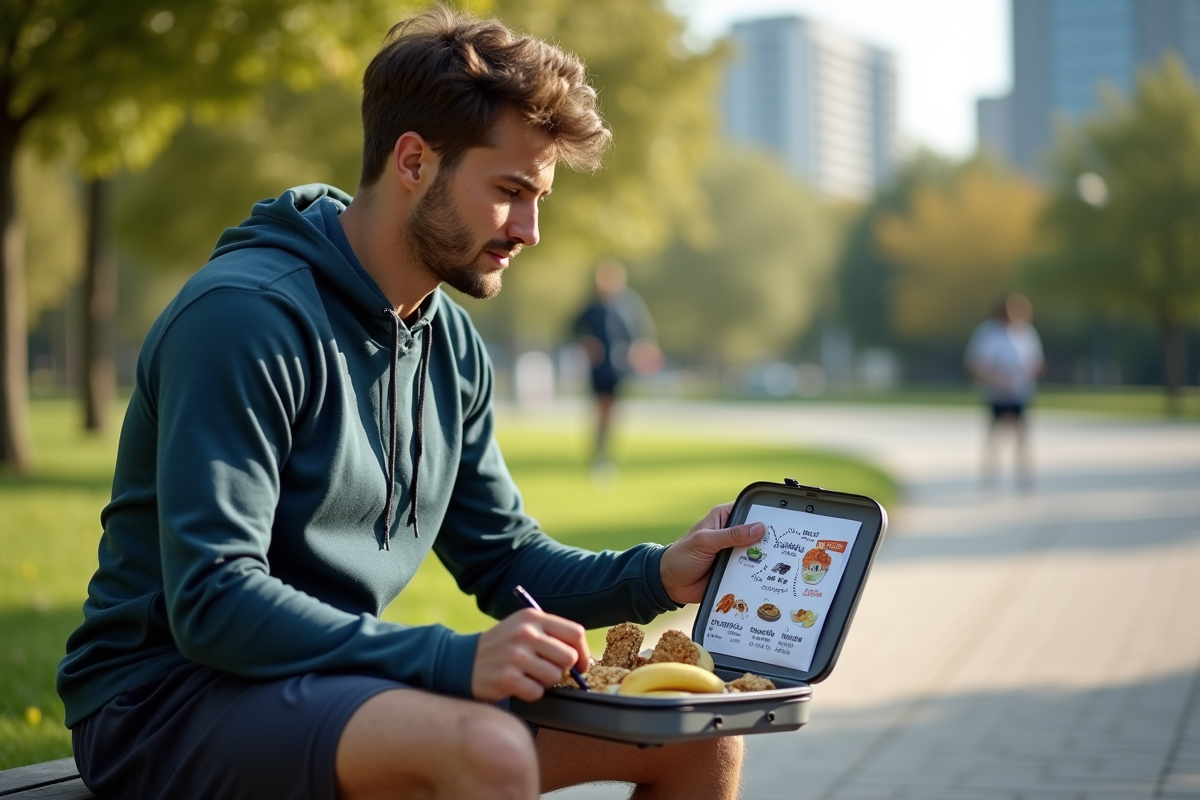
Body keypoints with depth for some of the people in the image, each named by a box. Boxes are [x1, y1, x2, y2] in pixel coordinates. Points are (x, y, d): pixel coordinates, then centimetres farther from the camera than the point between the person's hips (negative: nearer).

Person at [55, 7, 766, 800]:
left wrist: (657, 577, -3)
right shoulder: (245, 315, -19)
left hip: (339, 684, 8)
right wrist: (455, 659, -33)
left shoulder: (452, 345, 9)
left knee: (703, 733, 0)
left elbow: (505, 558, 16)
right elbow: (213, 605, -25)